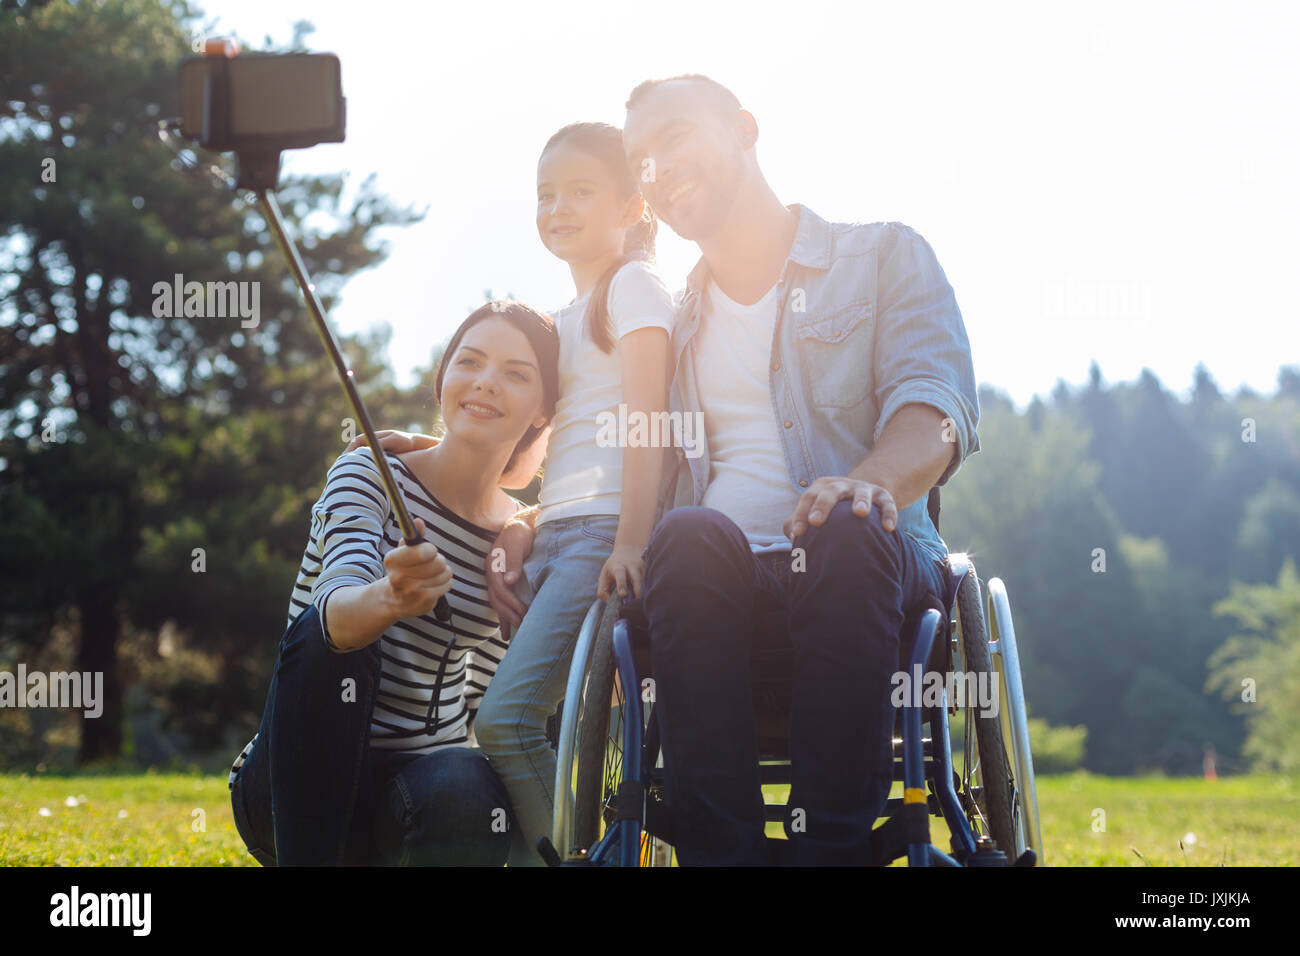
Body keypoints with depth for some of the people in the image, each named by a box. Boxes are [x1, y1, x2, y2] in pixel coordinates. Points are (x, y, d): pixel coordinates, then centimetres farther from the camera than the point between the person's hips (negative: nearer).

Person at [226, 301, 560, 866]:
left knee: (466, 792, -35)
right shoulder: (369, 475, -8)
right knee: (323, 635, -33)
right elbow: (336, 606, -31)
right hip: (293, 788, -2)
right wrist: (389, 599, -51)